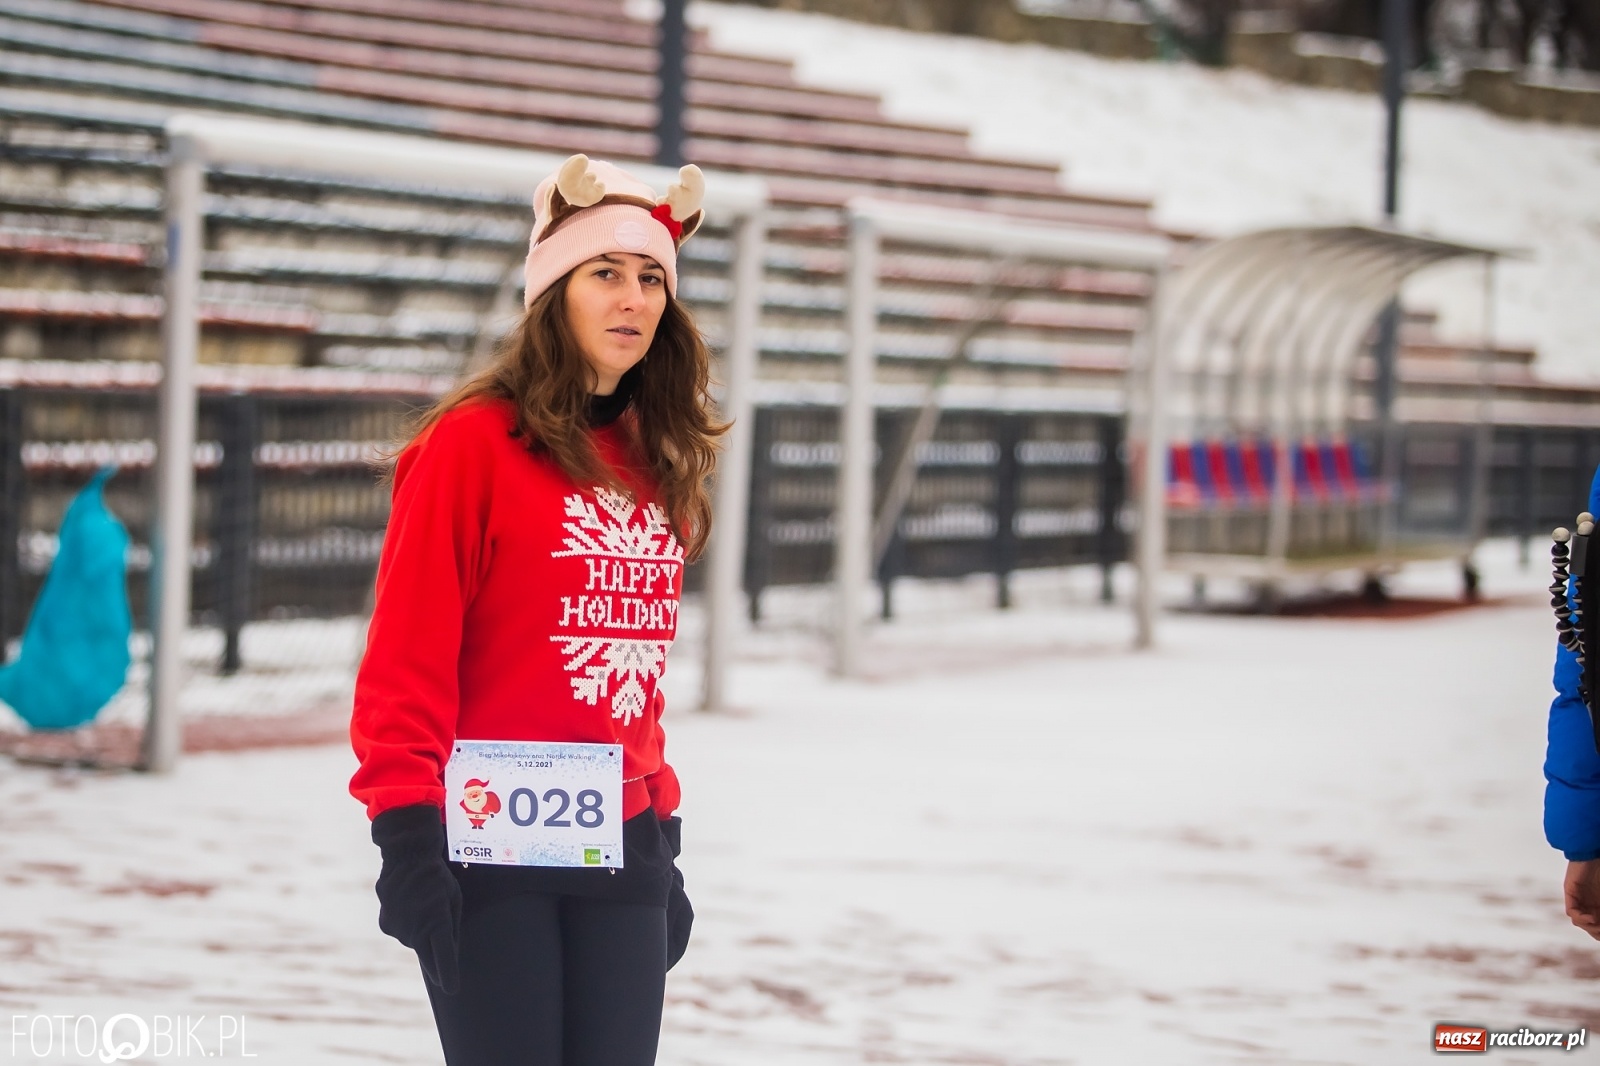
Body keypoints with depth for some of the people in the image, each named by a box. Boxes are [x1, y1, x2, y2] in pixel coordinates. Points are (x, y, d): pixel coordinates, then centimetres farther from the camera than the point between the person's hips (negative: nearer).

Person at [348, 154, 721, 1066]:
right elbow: (407, 657, -9)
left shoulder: (656, 464, 14)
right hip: (490, 856, -6)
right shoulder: (473, 443, -6)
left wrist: (663, 837, 16)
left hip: (622, 858, 6)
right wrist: (408, 834, -15)